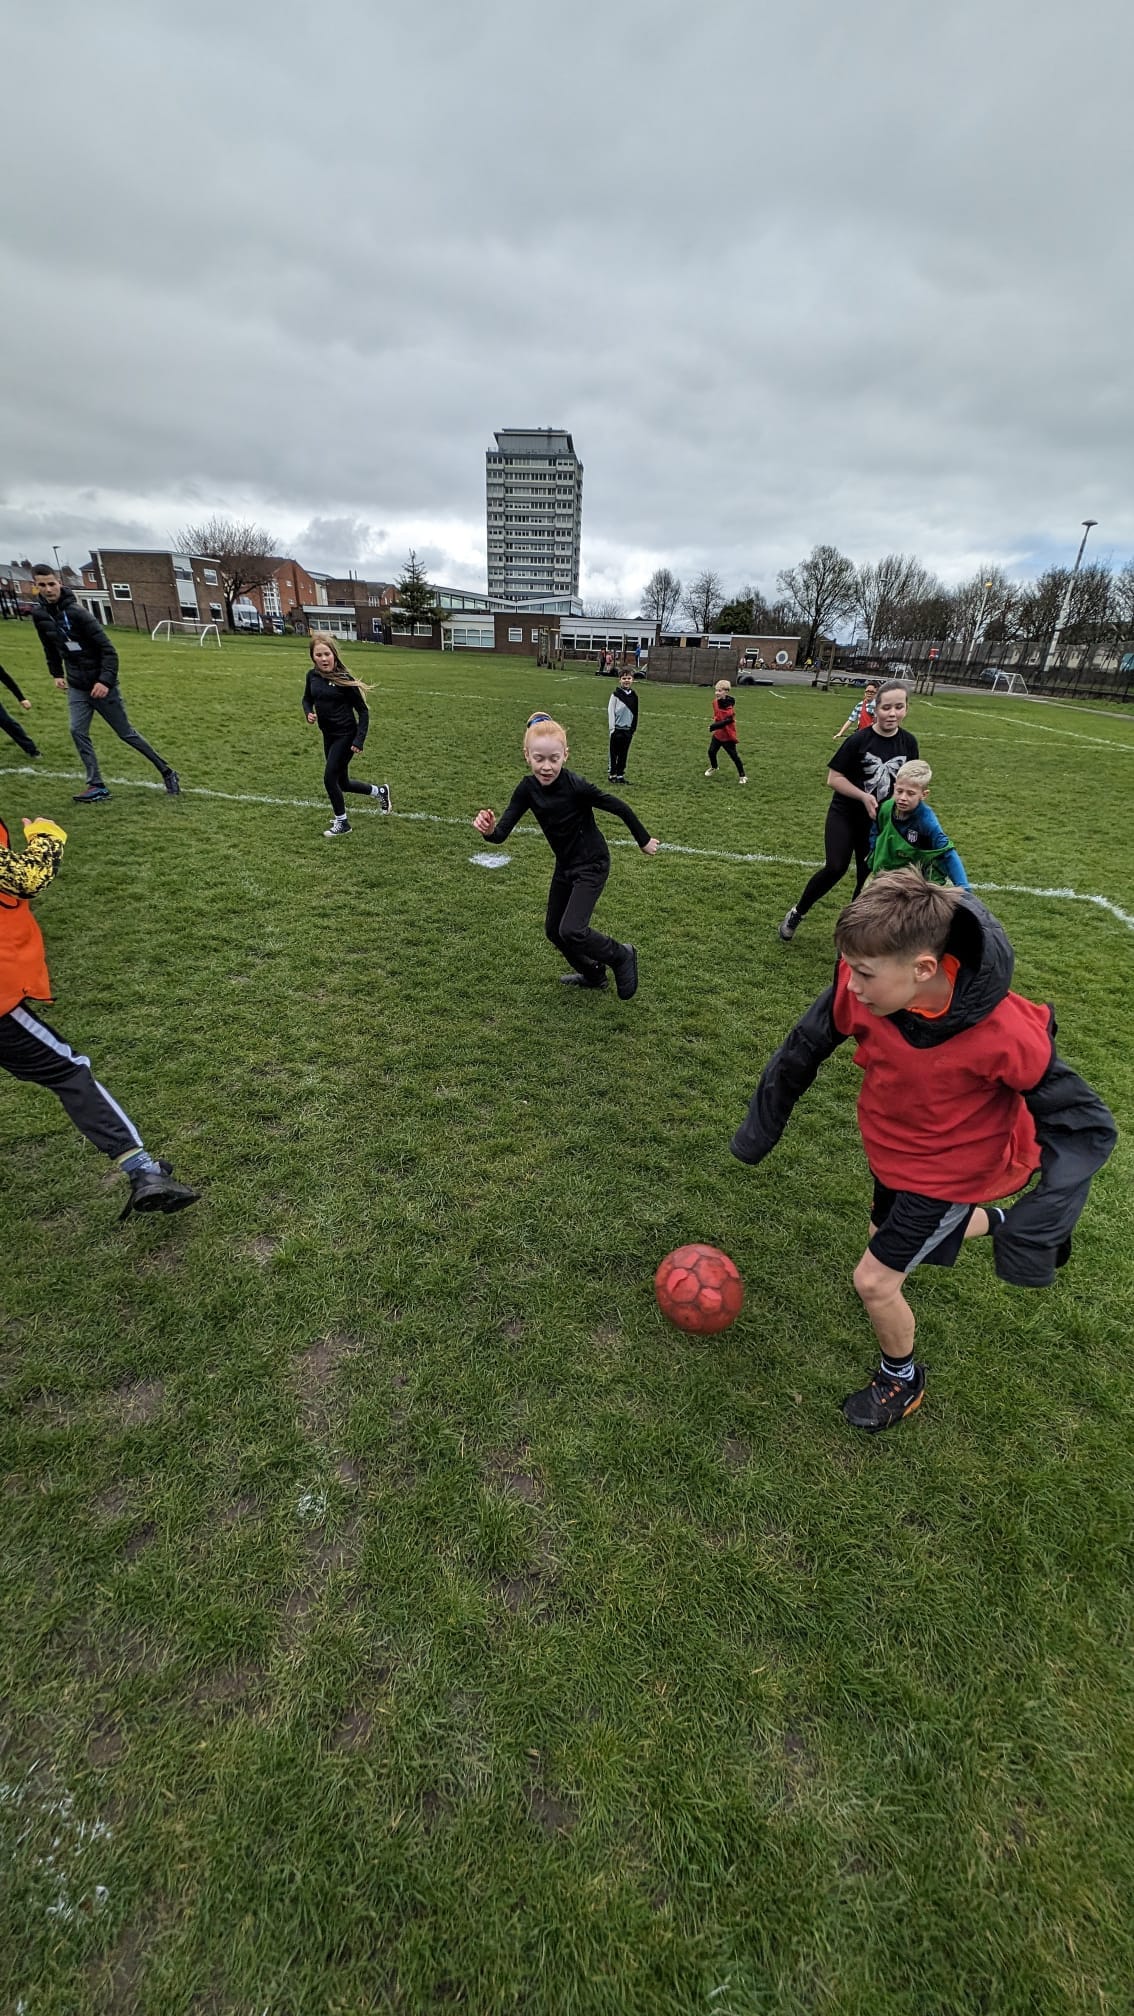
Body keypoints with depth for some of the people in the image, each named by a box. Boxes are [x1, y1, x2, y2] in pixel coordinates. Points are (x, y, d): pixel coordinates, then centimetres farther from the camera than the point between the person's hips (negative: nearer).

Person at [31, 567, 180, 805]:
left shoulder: (77, 612, -18)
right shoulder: (40, 614, 1)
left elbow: (107, 649, -20)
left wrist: (106, 680, -28)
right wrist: (56, 673, 14)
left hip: (101, 684, -5)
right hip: (77, 687, 5)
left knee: (126, 733, 1)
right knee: (78, 732, -6)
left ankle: (166, 771, 14)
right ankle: (97, 786, 0)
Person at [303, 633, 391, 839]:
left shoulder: (343, 679, -16)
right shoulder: (312, 676, 0)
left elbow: (363, 711, -12)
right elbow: (307, 699, 17)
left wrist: (359, 740, -19)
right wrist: (309, 713, -5)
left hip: (345, 736, -7)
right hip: (328, 736, 7)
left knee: (330, 778, -7)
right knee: (342, 783, 14)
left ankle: (341, 823, 14)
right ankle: (380, 791, 38)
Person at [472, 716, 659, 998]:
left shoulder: (576, 787, -27)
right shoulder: (527, 789, -12)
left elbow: (620, 808, -16)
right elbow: (502, 832, -18)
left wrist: (644, 840, -3)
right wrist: (489, 830, -42)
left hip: (592, 865, -7)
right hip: (564, 865, 7)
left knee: (571, 931, -18)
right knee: (553, 929, 14)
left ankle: (621, 956, 9)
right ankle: (593, 974, 38)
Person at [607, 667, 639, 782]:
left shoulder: (634, 695, 7)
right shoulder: (616, 694, -6)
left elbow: (635, 713, 12)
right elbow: (610, 711, -6)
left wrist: (634, 729, 11)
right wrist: (612, 728, -10)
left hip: (628, 729, 4)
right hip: (617, 729, -4)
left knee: (624, 753, 8)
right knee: (614, 753, 3)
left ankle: (620, 774, 15)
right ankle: (612, 774, 10)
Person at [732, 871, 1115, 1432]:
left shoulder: (1004, 1033, -36)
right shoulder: (861, 987, -27)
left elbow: (1083, 1123, -21)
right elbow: (805, 1048, -10)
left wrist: (1045, 1216, -31)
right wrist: (760, 1127, 1)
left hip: (950, 1170, -5)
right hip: (891, 1150, 5)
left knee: (875, 1280, 0)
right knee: (890, 1235, 27)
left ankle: (901, 1380, 31)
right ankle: (994, 1220, 52)